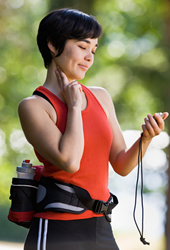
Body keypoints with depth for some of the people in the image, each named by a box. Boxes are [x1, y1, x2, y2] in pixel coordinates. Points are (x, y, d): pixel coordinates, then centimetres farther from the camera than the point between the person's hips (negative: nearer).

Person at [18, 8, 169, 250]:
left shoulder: (101, 97, 11)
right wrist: (74, 106, -9)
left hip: (101, 230, 6)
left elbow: (122, 165, 10)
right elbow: (69, 161, -21)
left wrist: (146, 138, -8)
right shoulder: (33, 106, -7)